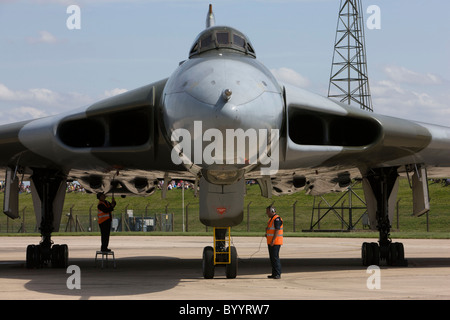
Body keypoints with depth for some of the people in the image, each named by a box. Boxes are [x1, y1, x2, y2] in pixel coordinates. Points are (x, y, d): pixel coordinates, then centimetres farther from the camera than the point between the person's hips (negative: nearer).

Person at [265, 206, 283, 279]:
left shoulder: (277, 219, -14)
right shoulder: (271, 219, 19)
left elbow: (277, 230, -20)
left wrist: (273, 240, -24)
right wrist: (267, 233, 12)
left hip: (275, 242, -10)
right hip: (270, 242, 10)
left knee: (275, 257, -12)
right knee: (272, 257, 10)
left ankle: (278, 274, -12)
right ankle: (274, 274, 14)